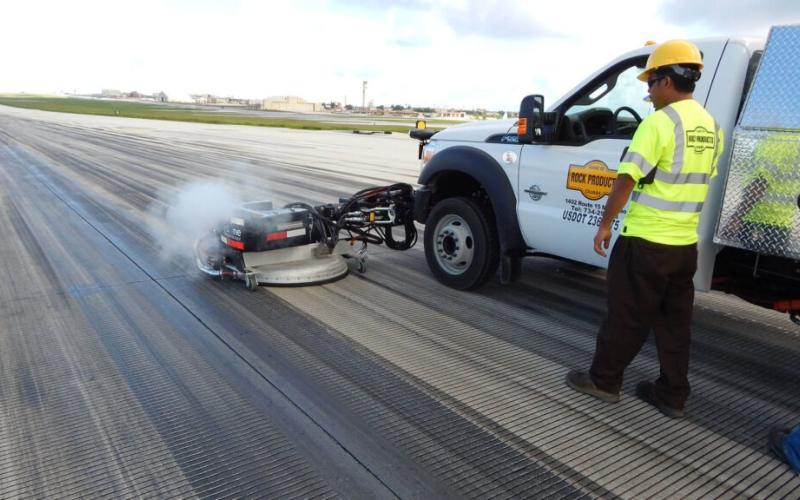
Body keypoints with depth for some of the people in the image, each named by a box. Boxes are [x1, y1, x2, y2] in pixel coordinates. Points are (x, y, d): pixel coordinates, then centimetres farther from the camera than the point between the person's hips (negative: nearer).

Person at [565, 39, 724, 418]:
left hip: (645, 241, -7)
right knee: (674, 322, 14)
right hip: (685, 243, 7)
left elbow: (627, 179, -17)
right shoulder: (711, 128, 10)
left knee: (627, 316, 5)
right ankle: (672, 396, 23)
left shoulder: (659, 122, -15)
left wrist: (605, 224, -8)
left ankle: (604, 380, 20)